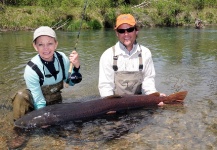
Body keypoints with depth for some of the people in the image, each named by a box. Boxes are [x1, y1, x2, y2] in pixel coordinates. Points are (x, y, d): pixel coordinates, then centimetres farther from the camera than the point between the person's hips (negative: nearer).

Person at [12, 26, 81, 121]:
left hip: (55, 101, 4)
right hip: (38, 101, -4)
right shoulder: (31, 69, -28)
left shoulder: (62, 58, -17)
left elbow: (71, 82, -3)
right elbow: (39, 103, -24)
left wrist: (76, 66, -20)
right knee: (21, 96, -32)